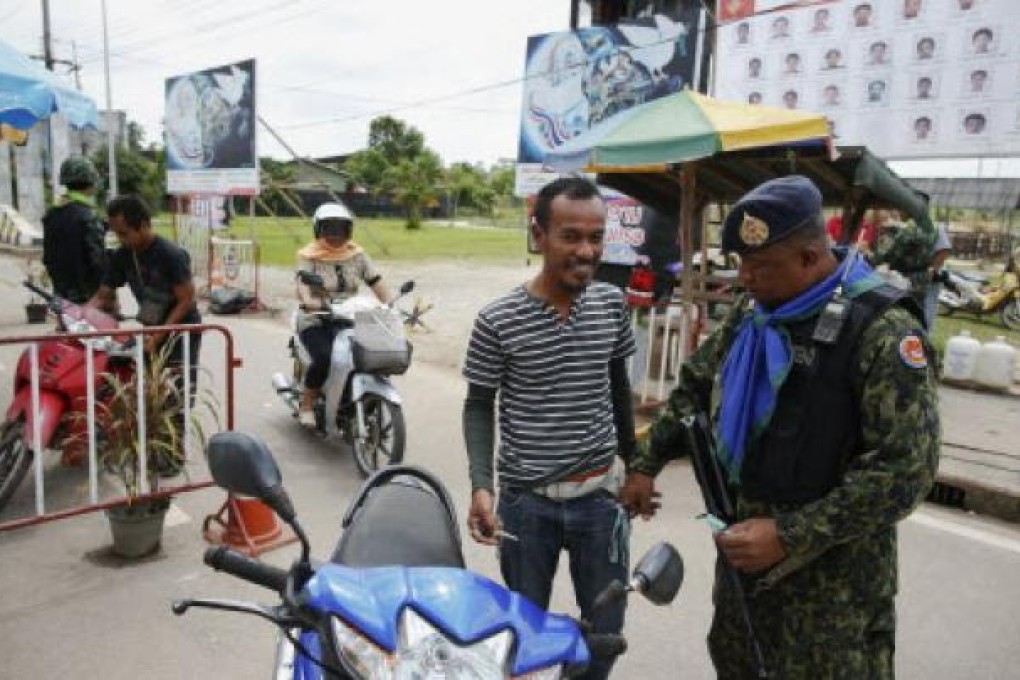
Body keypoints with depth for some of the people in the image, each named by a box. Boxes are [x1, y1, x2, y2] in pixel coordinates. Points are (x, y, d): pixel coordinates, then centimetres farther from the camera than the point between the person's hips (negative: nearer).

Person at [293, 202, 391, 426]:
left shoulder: (357, 254, 8)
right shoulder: (309, 256, -2)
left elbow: (376, 282, 1)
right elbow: (302, 282, -19)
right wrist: (307, 300, -42)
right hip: (315, 321, -3)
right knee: (324, 358, -29)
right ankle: (306, 403, -4)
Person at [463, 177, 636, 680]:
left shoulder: (613, 304, -2)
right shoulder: (498, 321, -13)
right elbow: (479, 406, -3)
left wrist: (633, 461, 18)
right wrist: (481, 485, -16)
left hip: (601, 495, 3)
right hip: (526, 500, -3)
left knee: (606, 628, 16)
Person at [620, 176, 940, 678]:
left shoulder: (883, 330, -19)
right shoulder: (752, 315, 3)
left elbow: (905, 468, -23)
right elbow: (697, 385, 16)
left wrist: (790, 536, -24)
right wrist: (647, 465, 13)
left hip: (831, 568, -6)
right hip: (745, 541, 7)